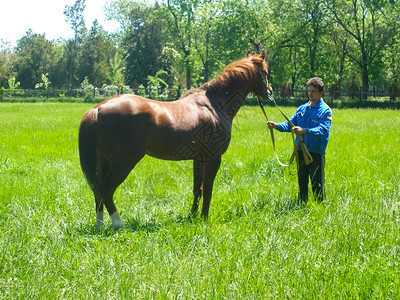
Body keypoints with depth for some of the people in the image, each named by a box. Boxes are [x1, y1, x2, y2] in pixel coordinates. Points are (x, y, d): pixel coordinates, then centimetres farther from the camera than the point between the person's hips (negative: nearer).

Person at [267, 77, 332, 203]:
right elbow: (290, 124, 10)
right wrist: (276, 126, -9)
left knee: (317, 184, -1)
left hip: (316, 152, -5)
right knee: (301, 181, 13)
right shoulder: (302, 108, 14)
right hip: (301, 150, 6)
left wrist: (305, 131, -35)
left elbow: (323, 130, -20)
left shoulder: (325, 110, -5)